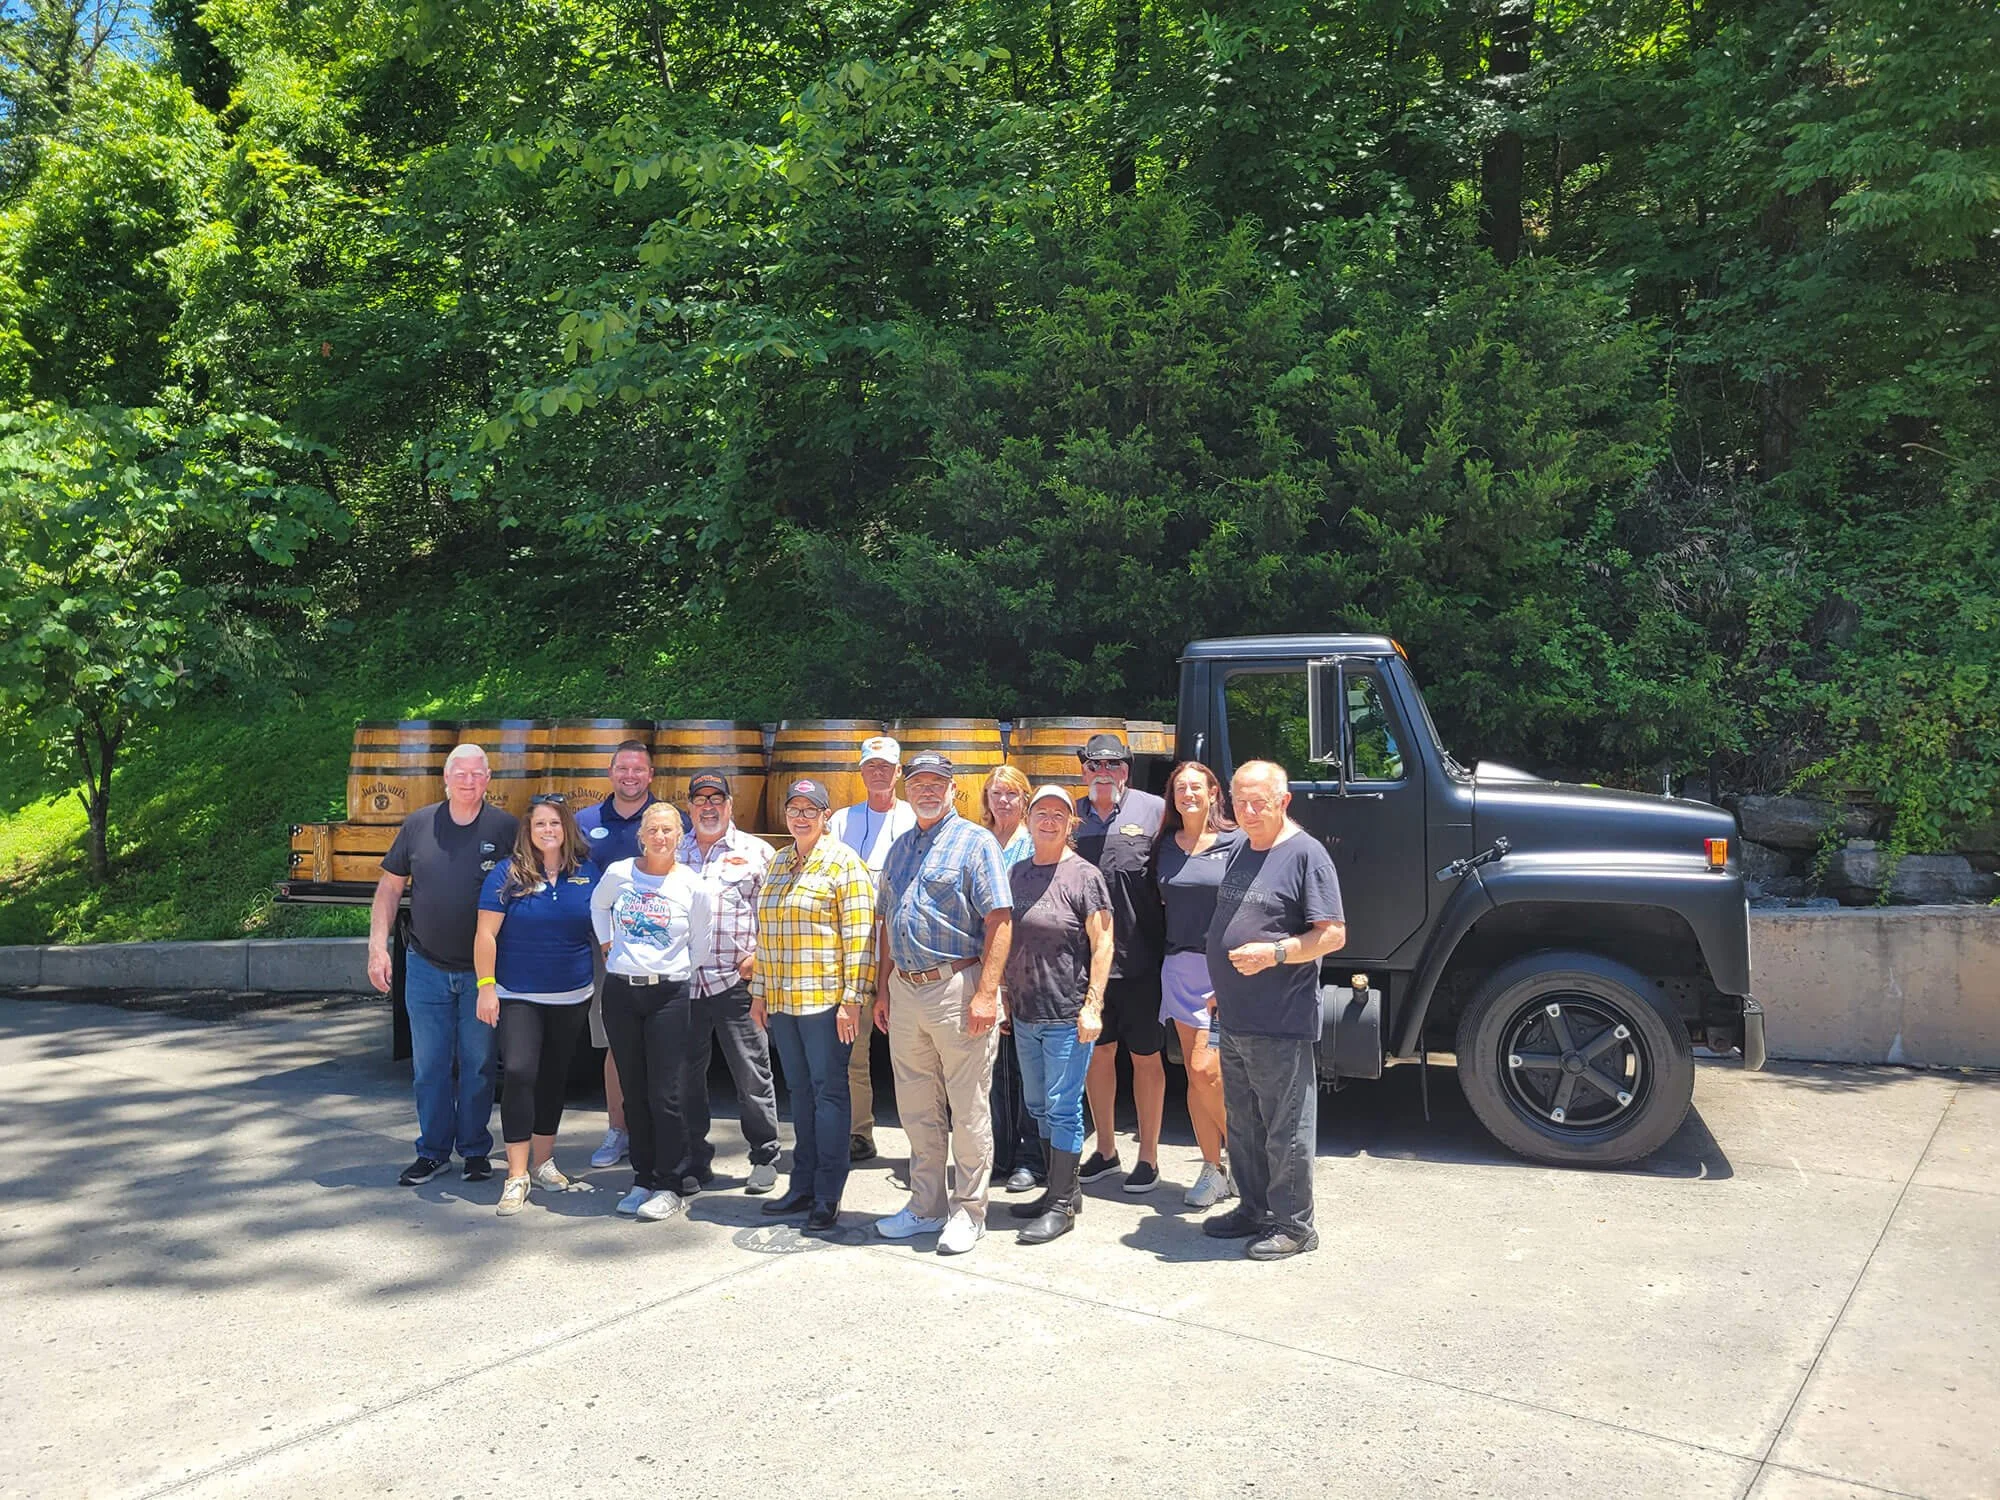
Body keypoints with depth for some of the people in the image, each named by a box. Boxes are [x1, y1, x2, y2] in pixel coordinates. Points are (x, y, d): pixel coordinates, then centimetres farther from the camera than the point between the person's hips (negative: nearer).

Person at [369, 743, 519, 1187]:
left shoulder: (506, 828, -4)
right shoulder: (418, 824, 2)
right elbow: (390, 887, 8)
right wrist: (378, 946, 1)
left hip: (481, 971, -2)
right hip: (426, 967, 2)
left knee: (478, 1064, 7)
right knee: (429, 1065, 8)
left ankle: (475, 1150, 22)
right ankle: (433, 1151, 22)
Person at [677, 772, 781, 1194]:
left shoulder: (756, 851, 2)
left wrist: (759, 954, -9)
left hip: (736, 981, -3)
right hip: (682, 981, 3)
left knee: (752, 1073, 2)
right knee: (686, 1075, 9)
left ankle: (765, 1156, 17)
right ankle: (695, 1160, 23)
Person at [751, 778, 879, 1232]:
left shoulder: (844, 863, -7)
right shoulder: (776, 865, 15)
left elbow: (859, 936, -12)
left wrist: (852, 998, -16)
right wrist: (759, 991, 16)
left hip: (825, 1000, -7)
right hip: (781, 1000, 7)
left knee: (828, 1091, -1)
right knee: (800, 1090, 13)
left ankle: (827, 1196, 5)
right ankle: (803, 1185, 22)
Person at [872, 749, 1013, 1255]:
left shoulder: (974, 842, -5)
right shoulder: (899, 849, 16)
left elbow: (999, 921, -12)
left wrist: (987, 993, -19)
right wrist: (884, 988, 15)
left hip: (956, 986, -7)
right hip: (905, 990, 7)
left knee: (968, 1109, 2)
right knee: (917, 1109, 14)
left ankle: (968, 1212, 14)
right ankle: (925, 1206, 27)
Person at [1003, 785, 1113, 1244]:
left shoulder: (1084, 875, -8)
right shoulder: (1015, 874, 10)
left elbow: (1102, 945, -10)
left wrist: (1092, 1005, -16)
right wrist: (1004, 996, 14)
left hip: (1068, 1016, -7)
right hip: (1025, 1013, 7)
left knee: (1063, 1108, -2)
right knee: (1039, 1107, 15)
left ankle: (1062, 1206, 8)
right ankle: (1062, 1189, 29)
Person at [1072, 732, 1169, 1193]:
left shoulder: (1153, 810, -5)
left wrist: (1173, 942, -7)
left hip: (1140, 959, -4)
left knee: (1145, 1056, 8)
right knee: (1097, 1053, 14)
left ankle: (1148, 1157, 21)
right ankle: (1105, 1149, 31)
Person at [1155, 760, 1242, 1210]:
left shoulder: (1235, 844, -4)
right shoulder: (1165, 847, 10)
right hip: (1179, 966, 5)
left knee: (1205, 1069, -12)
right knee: (1194, 1074, 7)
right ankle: (1213, 1170, 17)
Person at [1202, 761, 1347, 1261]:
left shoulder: (1305, 854, -12)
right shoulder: (1240, 850, 14)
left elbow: (1333, 935, -14)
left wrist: (1275, 953, -24)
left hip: (1281, 1024, -8)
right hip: (1233, 1020, 9)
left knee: (1286, 1129, 2)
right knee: (1243, 1125, 18)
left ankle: (1293, 1224, 14)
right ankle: (1254, 1209, 31)